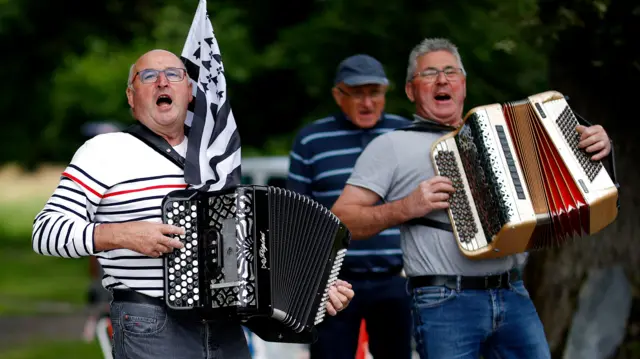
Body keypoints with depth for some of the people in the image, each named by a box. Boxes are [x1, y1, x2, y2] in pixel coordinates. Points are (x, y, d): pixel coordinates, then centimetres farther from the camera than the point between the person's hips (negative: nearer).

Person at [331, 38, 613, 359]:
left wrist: (595, 148, 7)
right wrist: (407, 208, -12)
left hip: (514, 297, 4)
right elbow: (340, 221, 0)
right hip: (444, 305, -4)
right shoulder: (390, 146, 6)